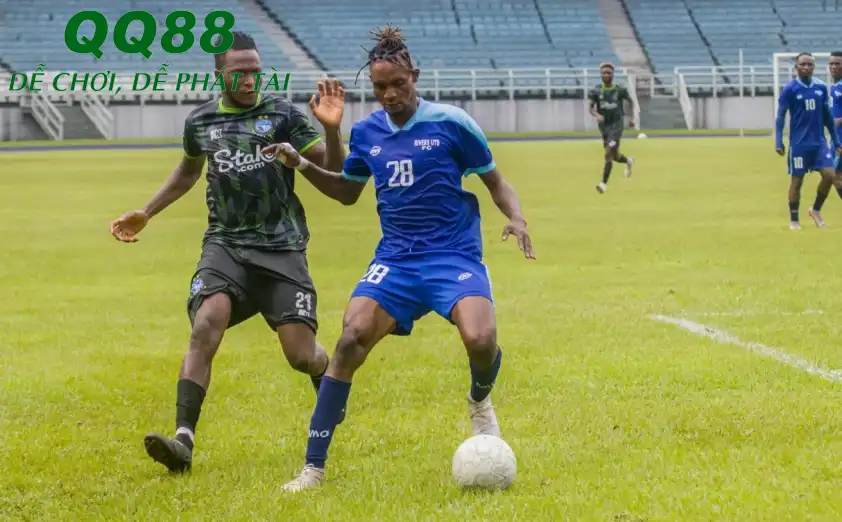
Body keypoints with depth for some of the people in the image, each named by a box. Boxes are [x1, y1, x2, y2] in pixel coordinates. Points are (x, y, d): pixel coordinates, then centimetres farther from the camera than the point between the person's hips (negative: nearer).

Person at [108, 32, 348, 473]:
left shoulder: (281, 114, -2)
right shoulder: (200, 122, 8)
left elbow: (332, 171, -6)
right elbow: (189, 170, 30)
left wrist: (331, 130, -24)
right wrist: (146, 213, 27)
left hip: (281, 249, -2)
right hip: (225, 244, 2)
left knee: (301, 355, -5)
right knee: (206, 325, -25)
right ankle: (183, 441, -30)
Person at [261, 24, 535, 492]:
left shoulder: (451, 123, -5)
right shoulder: (366, 132, 7)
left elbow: (494, 181, 5)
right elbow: (347, 191, 24)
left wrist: (515, 217, -14)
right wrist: (301, 165, 9)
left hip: (453, 255, -3)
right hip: (395, 257, 3)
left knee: (479, 339, -29)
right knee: (352, 337, -19)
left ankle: (480, 401, 12)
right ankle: (313, 467, -13)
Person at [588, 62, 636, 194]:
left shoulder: (620, 90, -4)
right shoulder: (596, 91, -2)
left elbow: (630, 101, 13)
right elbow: (591, 108, -3)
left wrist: (632, 117, 7)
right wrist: (597, 115, -24)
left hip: (616, 125, -3)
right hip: (604, 126, 3)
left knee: (608, 154, -16)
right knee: (615, 157, 13)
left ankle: (604, 183, -13)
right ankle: (628, 161, 47)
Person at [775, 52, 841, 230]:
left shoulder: (821, 87, 5)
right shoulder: (789, 89, -6)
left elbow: (827, 115, 14)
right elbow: (780, 116, -4)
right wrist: (778, 142, -13)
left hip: (819, 142, 4)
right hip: (799, 143, -3)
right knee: (797, 180, 1)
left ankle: (816, 210, 14)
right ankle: (794, 220, 15)